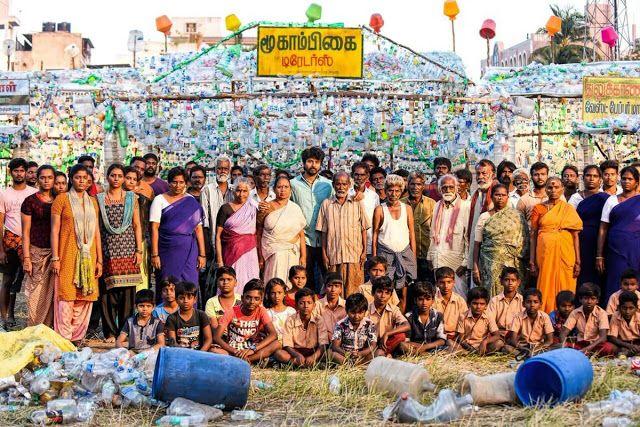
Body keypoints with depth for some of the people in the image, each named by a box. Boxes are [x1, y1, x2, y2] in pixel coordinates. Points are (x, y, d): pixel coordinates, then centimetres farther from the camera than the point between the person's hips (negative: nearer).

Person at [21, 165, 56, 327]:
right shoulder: (30, 201, 0)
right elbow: (26, 232, -2)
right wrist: (26, 258, -8)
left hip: (55, 252, 3)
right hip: (37, 252, -3)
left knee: (51, 293, 3)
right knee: (36, 294, -3)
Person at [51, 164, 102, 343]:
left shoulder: (92, 202, 15)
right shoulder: (62, 199, 2)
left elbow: (97, 231, 14)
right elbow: (55, 230, -1)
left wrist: (99, 260, 9)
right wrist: (55, 258, -9)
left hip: (88, 255, 4)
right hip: (68, 255, -4)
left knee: (85, 297, 3)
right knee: (66, 297, -6)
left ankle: (78, 336, 10)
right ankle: (63, 339, -2)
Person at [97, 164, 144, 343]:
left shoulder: (131, 198, 9)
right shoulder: (99, 199, 8)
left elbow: (137, 226, 8)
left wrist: (139, 250, 1)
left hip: (128, 250, 0)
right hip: (108, 251, 0)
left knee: (128, 292, -2)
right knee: (108, 292, -2)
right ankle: (110, 332, 7)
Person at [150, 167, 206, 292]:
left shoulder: (191, 201, 9)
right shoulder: (160, 200, 4)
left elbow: (198, 229, 6)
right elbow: (154, 228, -1)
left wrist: (202, 254, 1)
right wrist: (154, 254, -8)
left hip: (189, 252, 1)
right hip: (167, 252, -1)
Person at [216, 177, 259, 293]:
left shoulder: (253, 209, 11)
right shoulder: (226, 209, 1)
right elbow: (218, 236, -3)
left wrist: (260, 257, 5)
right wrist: (219, 260, -10)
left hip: (250, 253, 3)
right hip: (231, 252, -3)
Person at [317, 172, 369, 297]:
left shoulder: (357, 203, 6)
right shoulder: (326, 204, 7)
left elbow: (363, 229, 6)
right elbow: (323, 231, 8)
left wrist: (364, 251, 0)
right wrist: (324, 254, 3)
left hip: (354, 254, -1)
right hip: (333, 255, 1)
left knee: (353, 290, -5)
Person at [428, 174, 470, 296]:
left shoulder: (465, 206, -6)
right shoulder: (438, 206, 13)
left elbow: (468, 237, -9)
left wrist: (465, 263, -13)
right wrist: (430, 257, 13)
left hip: (456, 262, -5)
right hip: (438, 261, 5)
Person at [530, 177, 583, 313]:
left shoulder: (569, 209, 9)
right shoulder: (538, 209, 8)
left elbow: (575, 235, 5)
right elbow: (533, 235, 5)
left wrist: (577, 261, -3)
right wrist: (532, 261, -1)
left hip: (565, 253, 0)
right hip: (545, 252, 0)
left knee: (564, 286, 0)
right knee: (546, 287, 0)